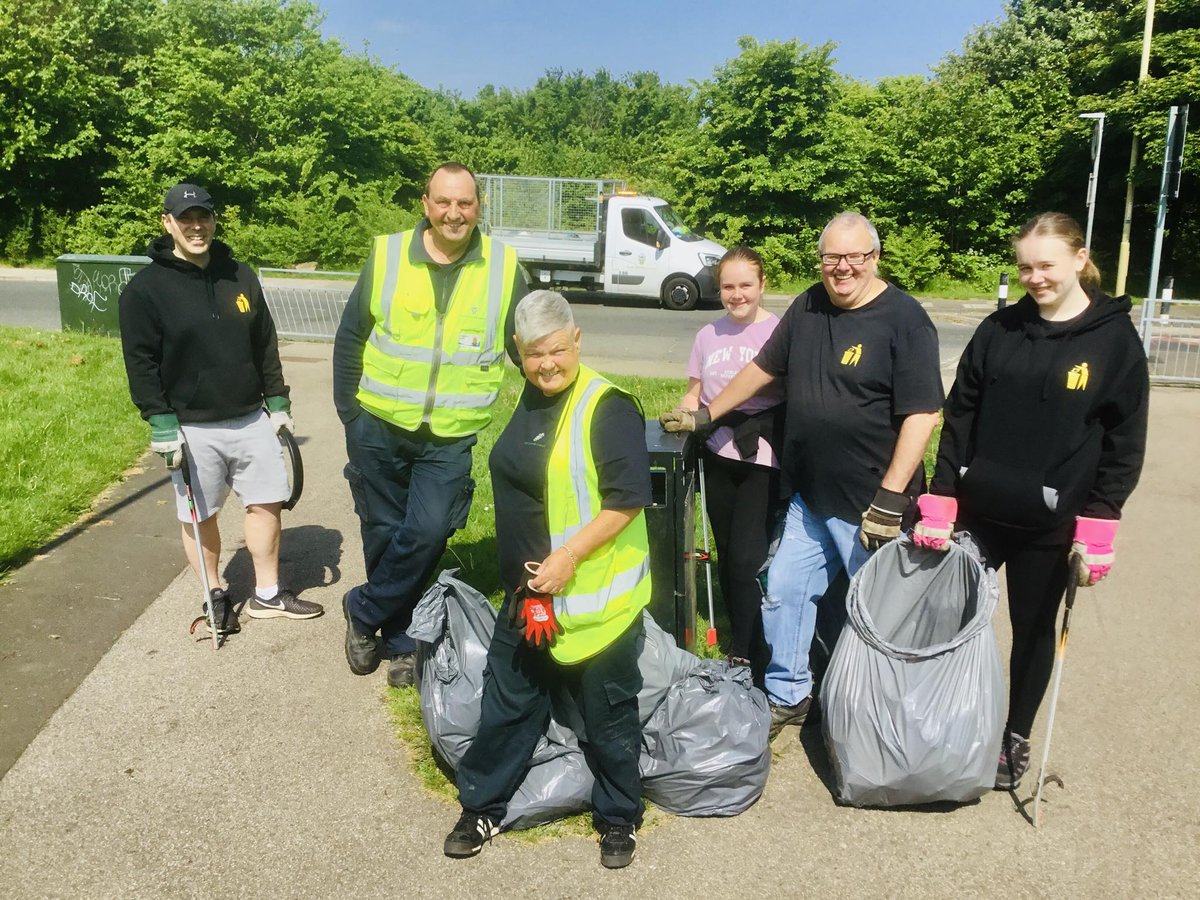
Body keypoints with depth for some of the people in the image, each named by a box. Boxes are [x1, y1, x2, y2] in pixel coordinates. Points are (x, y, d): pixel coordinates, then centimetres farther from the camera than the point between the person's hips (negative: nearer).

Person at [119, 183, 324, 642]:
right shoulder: (145, 289, -7)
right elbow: (141, 363, -8)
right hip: (192, 428, -4)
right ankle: (216, 595, 28)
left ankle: (267, 594, 23)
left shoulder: (241, 276, 6)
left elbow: (266, 345, 11)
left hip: (252, 419, 4)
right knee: (200, 517, 7)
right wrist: (161, 424, -14)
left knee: (266, 502, 8)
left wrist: (278, 402, 9)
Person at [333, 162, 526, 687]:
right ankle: (400, 641, 31)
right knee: (384, 534, 10)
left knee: (427, 533, -13)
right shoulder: (387, 256, -2)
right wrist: (348, 412, 2)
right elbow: (350, 338, 5)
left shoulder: (504, 267, -2)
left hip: (450, 439, -1)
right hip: (378, 428, 1)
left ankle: (364, 612, 13)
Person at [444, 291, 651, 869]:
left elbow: (627, 498, -22)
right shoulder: (533, 398, 8)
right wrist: (525, 584, 17)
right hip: (527, 594, 8)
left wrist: (568, 558, -24)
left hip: (592, 598, -7)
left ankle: (619, 818, 31)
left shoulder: (606, 408, -18)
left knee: (607, 716, 11)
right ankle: (482, 808, 36)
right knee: (506, 704, 18)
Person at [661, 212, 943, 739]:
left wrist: (890, 500, -22)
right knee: (784, 592, 13)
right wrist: (707, 414, 20)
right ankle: (786, 696, 32)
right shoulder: (808, 307, 7)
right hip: (809, 497, 6)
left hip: (871, 504, -6)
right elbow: (765, 367, 19)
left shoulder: (904, 319, -12)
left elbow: (921, 414, -18)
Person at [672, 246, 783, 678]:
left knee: (747, 560, -8)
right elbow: (694, 393, 17)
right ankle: (739, 639, 33)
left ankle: (747, 659, 6)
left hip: (763, 460, -5)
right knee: (727, 556, 14)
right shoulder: (709, 334, 9)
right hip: (717, 456, 5)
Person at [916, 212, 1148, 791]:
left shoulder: (1115, 339, -5)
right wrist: (940, 501, -3)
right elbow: (959, 417, 2)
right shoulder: (999, 329, 2)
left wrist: (1097, 526, -11)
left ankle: (1016, 739, 32)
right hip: (978, 510, 2)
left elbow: (1125, 443, -4)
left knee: (1033, 629, 13)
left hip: (1051, 523, -2)